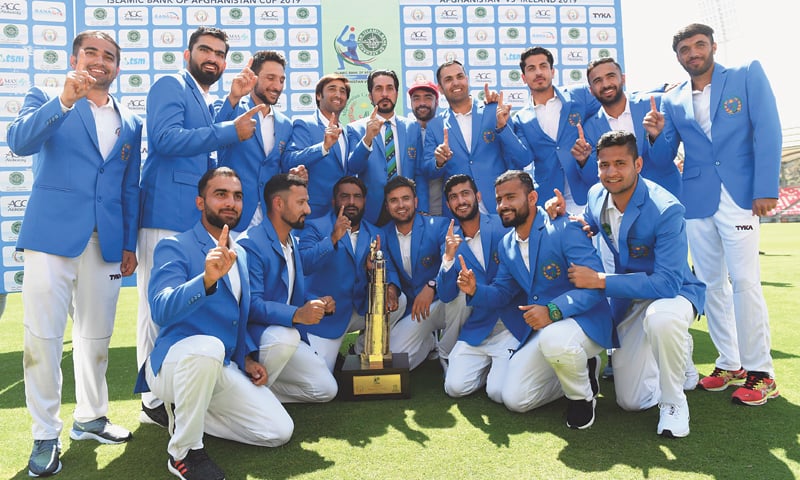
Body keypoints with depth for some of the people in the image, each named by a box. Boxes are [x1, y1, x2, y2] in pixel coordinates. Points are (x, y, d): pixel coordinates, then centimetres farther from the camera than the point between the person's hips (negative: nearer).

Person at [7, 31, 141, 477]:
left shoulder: (130, 122, 15)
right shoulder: (46, 99, 7)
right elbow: (19, 141, -13)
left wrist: (130, 244, 9)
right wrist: (65, 100, -25)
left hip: (106, 241, 3)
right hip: (52, 234, -3)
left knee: (96, 335, 10)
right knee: (43, 335, -2)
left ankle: (91, 416, 26)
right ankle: (46, 434, 11)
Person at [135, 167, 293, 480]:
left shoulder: (241, 254, 11)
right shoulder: (174, 248, -11)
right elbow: (161, 311, -28)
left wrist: (248, 357, 6)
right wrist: (207, 279, -44)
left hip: (224, 368, 7)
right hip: (174, 362, -6)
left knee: (279, 431, -4)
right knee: (206, 346, -40)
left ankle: (186, 413, 14)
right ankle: (183, 451, -17)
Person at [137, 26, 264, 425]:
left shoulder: (213, 104, 26)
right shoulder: (171, 86, 0)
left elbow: (210, 149, 12)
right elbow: (166, 138, -17)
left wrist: (233, 101, 5)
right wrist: (231, 131, -15)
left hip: (201, 219, 8)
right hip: (168, 215, -8)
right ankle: (155, 400, 5)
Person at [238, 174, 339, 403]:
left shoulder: (292, 243, 13)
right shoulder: (250, 244, -18)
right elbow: (251, 304, -26)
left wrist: (320, 304, -4)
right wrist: (296, 314, -39)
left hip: (287, 332, 8)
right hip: (255, 332, -8)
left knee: (326, 389, -3)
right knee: (285, 336, -40)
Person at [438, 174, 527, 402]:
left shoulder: (503, 226, -4)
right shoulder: (451, 241, 5)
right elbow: (446, 295, -2)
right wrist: (449, 256, -17)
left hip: (513, 326, -3)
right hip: (477, 329, 3)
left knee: (499, 392, -16)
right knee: (455, 387, -9)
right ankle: (488, 366, 19)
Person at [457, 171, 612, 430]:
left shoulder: (564, 229, -16)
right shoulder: (506, 245, 8)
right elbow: (502, 293, 15)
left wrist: (553, 310, -36)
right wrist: (475, 291, -8)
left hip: (583, 319, -7)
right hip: (541, 330, 7)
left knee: (554, 340, -41)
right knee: (514, 399, 1)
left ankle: (582, 396, -7)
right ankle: (580, 371, 20)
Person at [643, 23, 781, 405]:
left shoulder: (747, 75, 3)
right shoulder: (672, 100, 12)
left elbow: (767, 131, -4)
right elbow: (666, 154, 11)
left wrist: (766, 189, -13)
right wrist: (656, 135, -11)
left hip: (738, 195, -4)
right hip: (696, 200, 4)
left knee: (744, 281, -8)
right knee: (711, 284, 8)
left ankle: (760, 371, 5)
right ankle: (730, 365, 19)